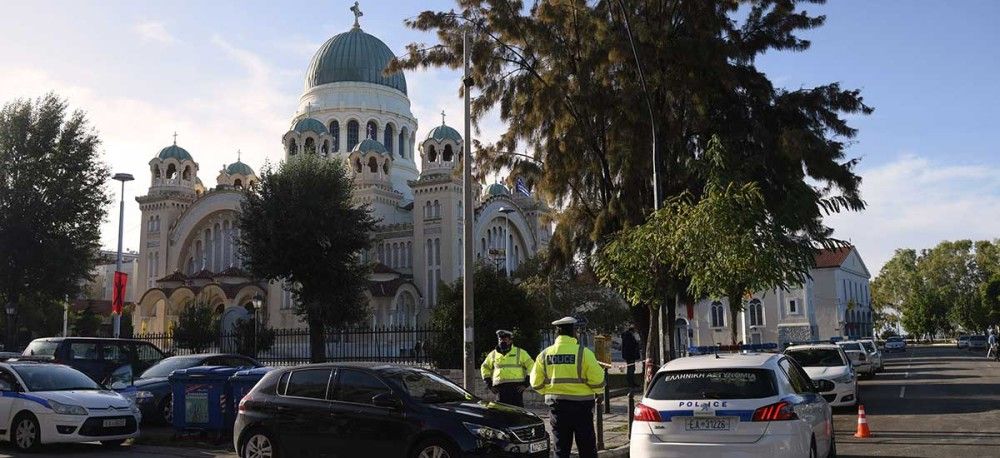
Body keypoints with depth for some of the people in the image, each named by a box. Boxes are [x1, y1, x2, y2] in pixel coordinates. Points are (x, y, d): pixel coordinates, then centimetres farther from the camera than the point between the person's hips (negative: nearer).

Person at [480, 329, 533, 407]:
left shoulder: (520, 353, 5)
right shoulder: (493, 354, 15)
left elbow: (531, 366, 5)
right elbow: (485, 368, 26)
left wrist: (525, 383, -1)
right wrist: (489, 384, 15)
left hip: (516, 388, -3)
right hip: (500, 388, 3)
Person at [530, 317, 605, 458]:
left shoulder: (545, 354, 1)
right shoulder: (583, 352, -11)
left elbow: (536, 383, 3)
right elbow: (597, 381, -14)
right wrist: (599, 390, 8)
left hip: (556, 404, 3)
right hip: (581, 404, -3)